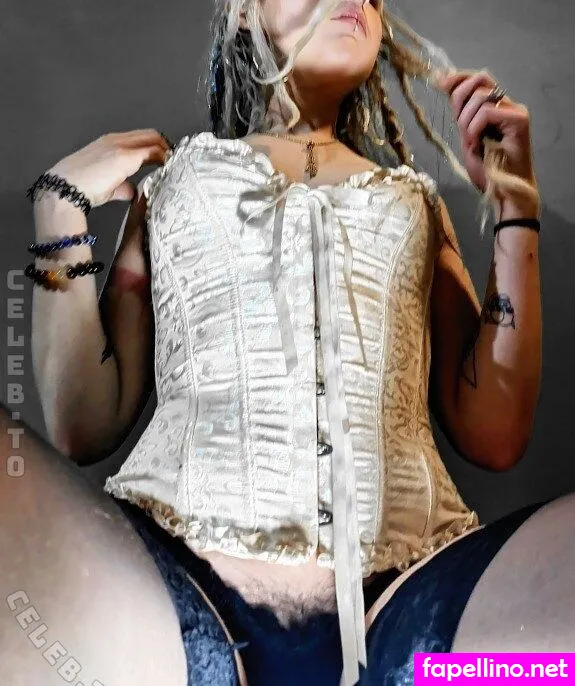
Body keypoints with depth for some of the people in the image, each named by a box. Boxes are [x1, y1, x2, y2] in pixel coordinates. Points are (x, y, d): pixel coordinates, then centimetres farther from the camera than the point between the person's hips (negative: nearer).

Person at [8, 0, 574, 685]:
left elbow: (492, 434, 10)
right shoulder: (173, 178, 18)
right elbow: (83, 427, 10)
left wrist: (515, 204, 10)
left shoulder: (415, 197, 22)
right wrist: (62, 204, 6)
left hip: (404, 590, 2)